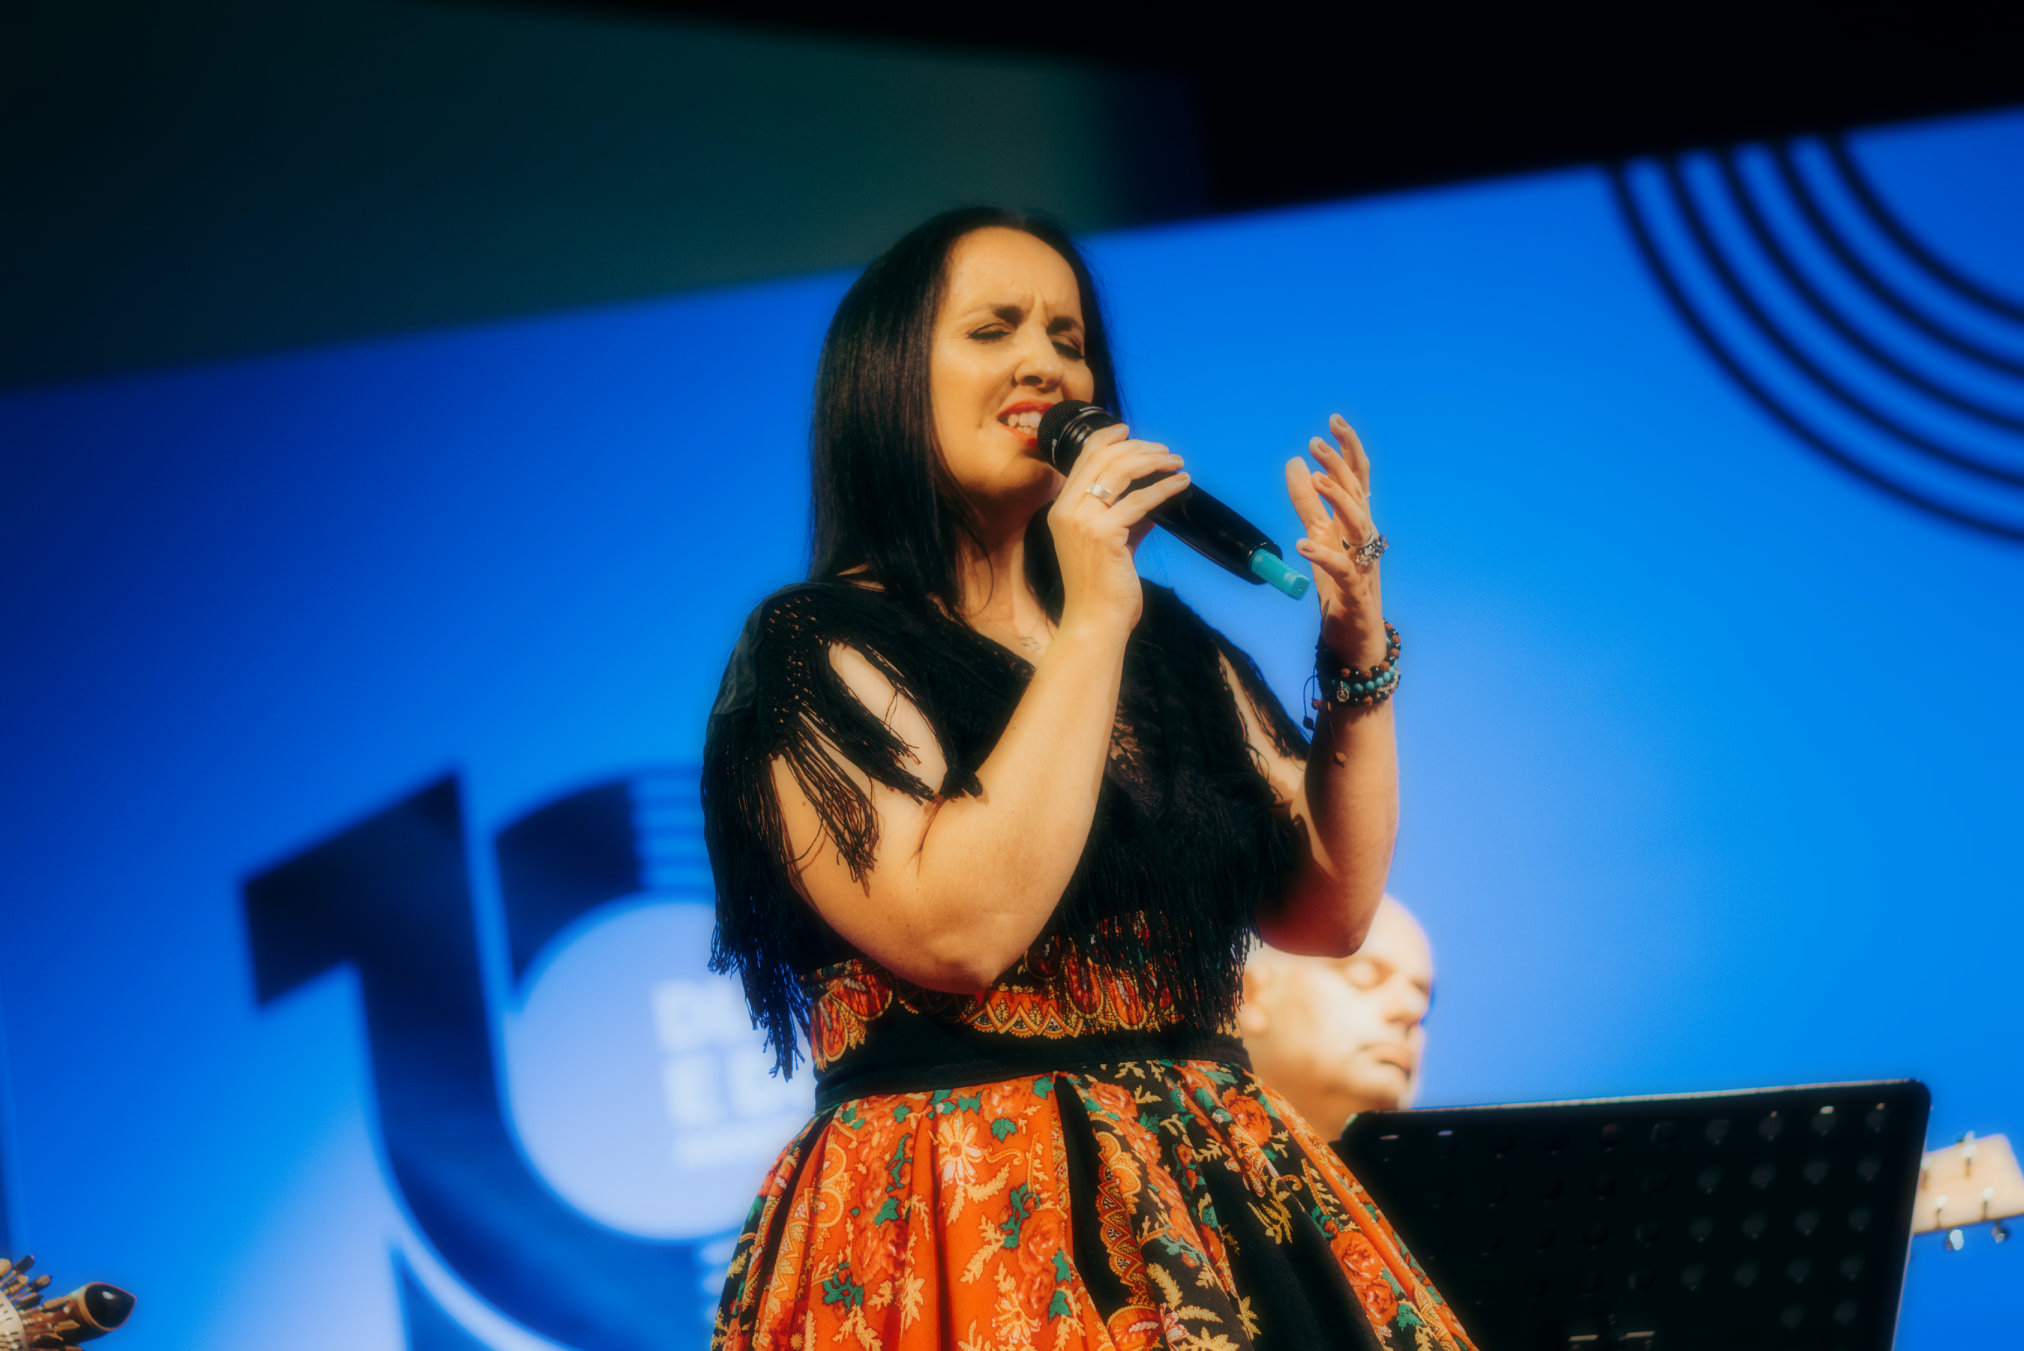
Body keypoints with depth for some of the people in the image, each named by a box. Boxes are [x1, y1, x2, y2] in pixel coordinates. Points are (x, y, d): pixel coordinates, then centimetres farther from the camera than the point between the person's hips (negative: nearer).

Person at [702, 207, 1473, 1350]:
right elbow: (956, 932, -20)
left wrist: (1358, 650, 0)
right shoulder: (815, 651, -4)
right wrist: (1091, 625, -16)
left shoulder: (1168, 644, 14)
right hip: (965, 1240, -6)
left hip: (1227, 1208, 6)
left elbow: (1330, 907, 11)